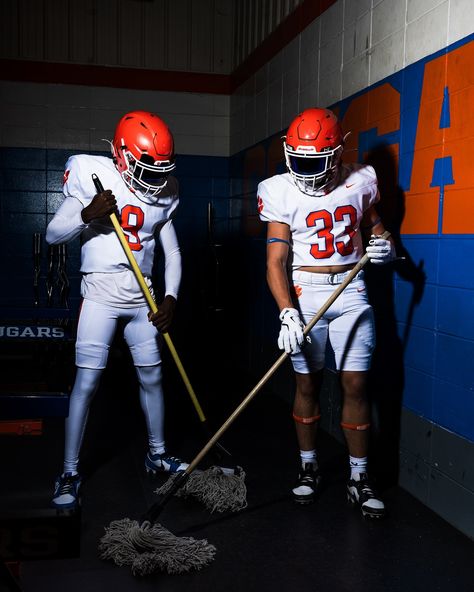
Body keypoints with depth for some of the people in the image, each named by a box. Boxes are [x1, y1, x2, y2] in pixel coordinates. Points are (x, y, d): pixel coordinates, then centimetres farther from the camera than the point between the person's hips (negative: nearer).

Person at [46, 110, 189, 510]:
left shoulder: (163, 194, 4)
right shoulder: (94, 177, -7)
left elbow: (172, 252, 8)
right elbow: (53, 234, -6)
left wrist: (170, 298, -4)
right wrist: (87, 214, -23)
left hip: (142, 296, 4)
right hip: (100, 292, -4)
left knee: (152, 376, 11)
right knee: (87, 382, -5)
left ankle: (158, 453, 31)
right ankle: (70, 473, 8)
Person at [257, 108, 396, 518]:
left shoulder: (361, 182, 0)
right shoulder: (281, 192, -7)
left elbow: (372, 224, 19)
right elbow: (276, 261, -11)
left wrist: (383, 245, -5)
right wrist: (287, 313, -24)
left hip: (351, 291, 2)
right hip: (303, 293, -1)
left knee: (356, 384, 1)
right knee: (308, 383, 7)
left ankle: (359, 478, 14)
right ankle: (309, 468, 25)